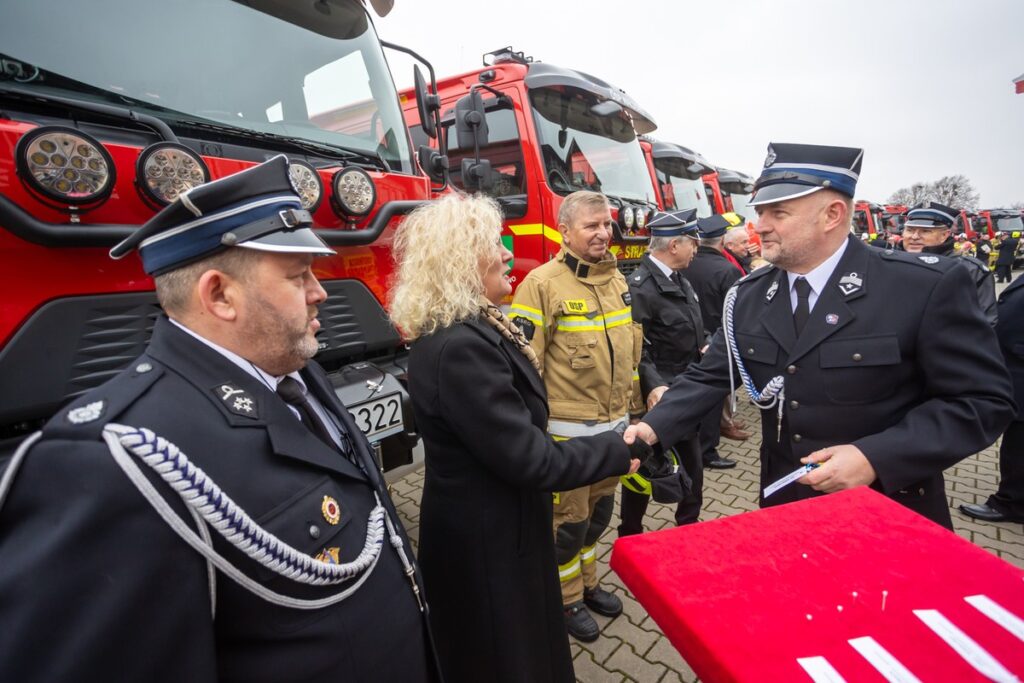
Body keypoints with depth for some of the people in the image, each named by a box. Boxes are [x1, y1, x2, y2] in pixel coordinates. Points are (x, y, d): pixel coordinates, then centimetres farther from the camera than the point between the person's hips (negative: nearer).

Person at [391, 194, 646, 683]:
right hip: (485, 543, -9)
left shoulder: (467, 330, 2)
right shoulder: (459, 347, -31)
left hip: (492, 526, 9)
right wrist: (617, 451, -15)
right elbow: (527, 459, -27)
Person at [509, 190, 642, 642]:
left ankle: (588, 584, 45)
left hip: (615, 423, 7)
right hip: (569, 428, -6)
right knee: (569, 519, 11)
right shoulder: (542, 283, -15)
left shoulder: (617, 278, 7)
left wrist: (634, 407, 17)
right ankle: (567, 600, 35)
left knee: (600, 512, 22)